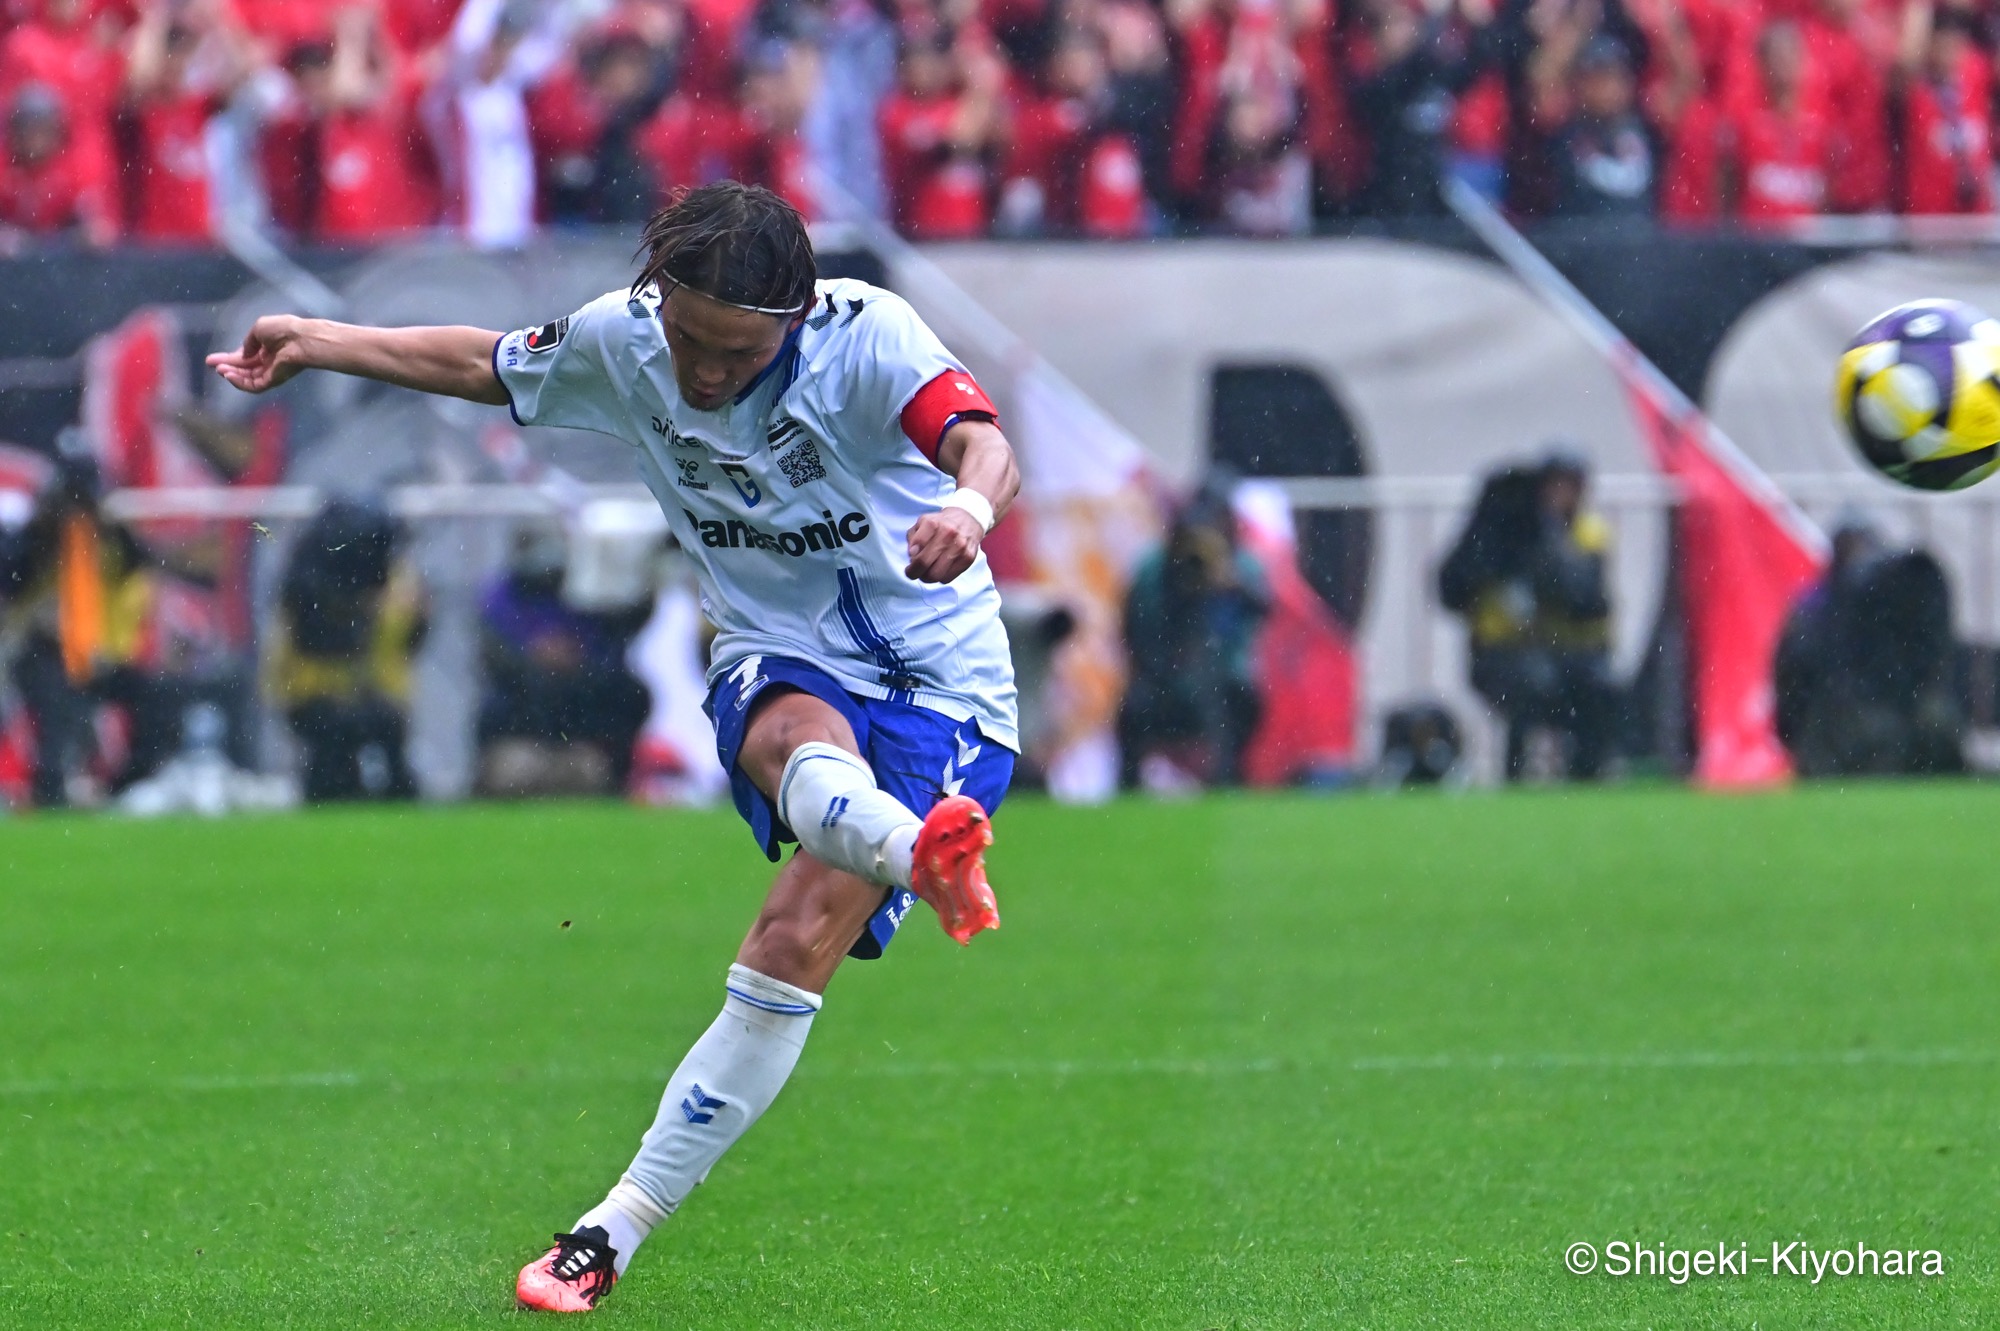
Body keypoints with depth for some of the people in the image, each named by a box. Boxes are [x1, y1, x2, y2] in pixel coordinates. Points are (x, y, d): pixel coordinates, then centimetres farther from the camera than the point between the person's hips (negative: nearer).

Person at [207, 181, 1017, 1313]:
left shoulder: (867, 336, -19)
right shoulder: (624, 340, -4)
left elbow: (986, 449, -37)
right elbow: (485, 366, 17)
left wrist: (966, 507, -60)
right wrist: (315, 344, 25)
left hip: (937, 678, -3)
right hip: (778, 665, 3)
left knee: (798, 946, -18)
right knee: (804, 747, -37)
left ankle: (619, 1228, -12)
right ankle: (925, 852, -74)